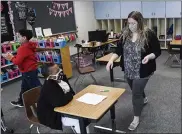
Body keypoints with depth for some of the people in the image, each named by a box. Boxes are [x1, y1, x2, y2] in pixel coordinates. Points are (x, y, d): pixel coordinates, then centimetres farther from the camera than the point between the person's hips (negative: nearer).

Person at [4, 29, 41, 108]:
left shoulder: (23, 48, -24)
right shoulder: (28, 46, 8)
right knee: (24, 87, 24)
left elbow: (18, 62, -25)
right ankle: (20, 102, 41)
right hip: (31, 70, 11)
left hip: (29, 71, -11)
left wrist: (11, 58, -6)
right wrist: (13, 57, 5)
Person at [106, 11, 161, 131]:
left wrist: (149, 56, -29)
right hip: (128, 71, 5)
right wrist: (112, 59, -19)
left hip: (142, 71, -5)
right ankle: (144, 99, 58)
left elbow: (158, 51, -8)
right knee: (137, 90, 25)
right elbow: (119, 50, -1)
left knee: (136, 94, -1)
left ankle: (136, 118, 18)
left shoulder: (149, 34, -13)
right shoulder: (125, 35, -1)